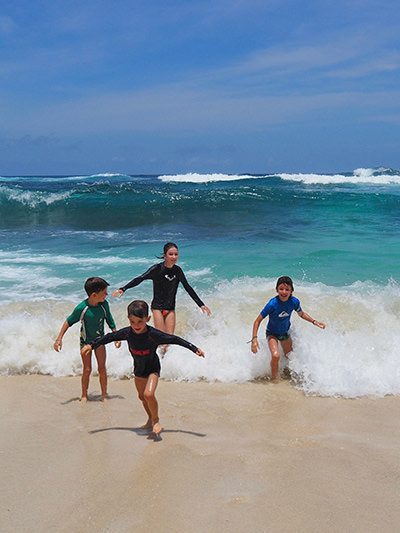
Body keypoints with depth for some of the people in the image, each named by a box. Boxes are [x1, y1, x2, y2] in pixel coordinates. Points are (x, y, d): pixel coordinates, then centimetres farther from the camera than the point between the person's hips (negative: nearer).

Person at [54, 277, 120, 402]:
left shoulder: (104, 304, -15)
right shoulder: (82, 308, -26)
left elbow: (110, 321, 2)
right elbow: (69, 322, -13)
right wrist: (59, 339, -15)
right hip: (85, 341, -2)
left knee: (102, 368, 1)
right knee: (87, 369, -1)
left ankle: (104, 393, 15)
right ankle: (84, 395, 15)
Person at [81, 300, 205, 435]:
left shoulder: (154, 334, -29)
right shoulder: (127, 332, -19)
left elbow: (174, 339, -22)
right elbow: (109, 337, -4)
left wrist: (194, 349, -21)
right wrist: (91, 345, -3)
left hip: (153, 369, -5)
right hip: (138, 369, 5)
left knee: (149, 394, -25)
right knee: (142, 396, 19)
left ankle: (156, 420, 0)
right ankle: (150, 419, 44)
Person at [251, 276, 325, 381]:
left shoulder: (294, 301, -20)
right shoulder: (273, 304, -32)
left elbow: (301, 314, 4)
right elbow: (257, 321, -25)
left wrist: (314, 322, -5)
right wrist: (254, 339, -33)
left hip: (285, 333, 5)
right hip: (272, 333, -5)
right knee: (275, 356, -27)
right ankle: (274, 379, -5)